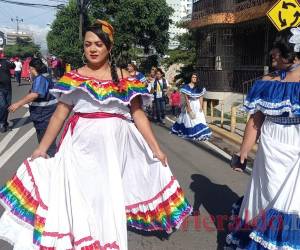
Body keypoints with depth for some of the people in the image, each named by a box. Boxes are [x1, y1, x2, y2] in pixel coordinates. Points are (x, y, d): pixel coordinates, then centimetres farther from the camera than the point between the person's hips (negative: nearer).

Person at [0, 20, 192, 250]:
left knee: (111, 195, 8)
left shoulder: (124, 79, 2)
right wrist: (42, 148, 7)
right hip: (82, 145, 1)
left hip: (115, 144, 0)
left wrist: (156, 149, -2)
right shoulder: (73, 78, 4)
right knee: (80, 194, 7)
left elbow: (138, 114, 1)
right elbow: (60, 114, 6)